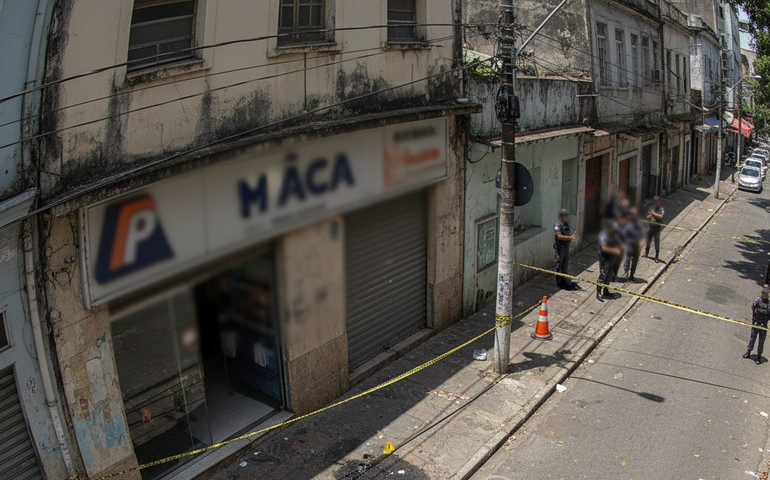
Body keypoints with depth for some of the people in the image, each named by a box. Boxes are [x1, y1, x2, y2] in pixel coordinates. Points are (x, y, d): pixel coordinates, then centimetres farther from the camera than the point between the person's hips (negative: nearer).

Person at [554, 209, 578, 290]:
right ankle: (559, 282, 8)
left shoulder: (566, 224, 11)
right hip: (560, 247, -8)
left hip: (566, 246, 9)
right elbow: (559, 236, -27)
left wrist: (572, 234, 4)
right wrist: (569, 237, -33)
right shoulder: (557, 225, -16)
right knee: (559, 265, 0)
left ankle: (564, 280, 29)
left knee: (565, 264, 16)